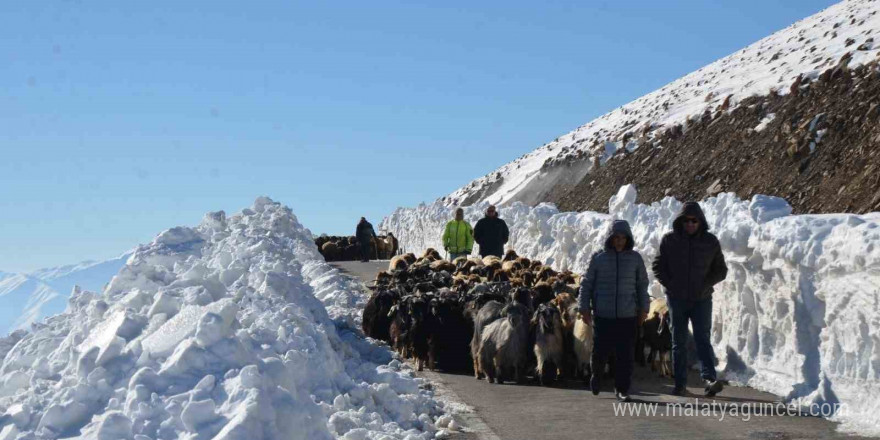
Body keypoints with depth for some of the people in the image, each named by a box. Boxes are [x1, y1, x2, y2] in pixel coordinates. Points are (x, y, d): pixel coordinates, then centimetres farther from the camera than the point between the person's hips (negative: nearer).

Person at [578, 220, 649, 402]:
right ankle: (596, 374, 29)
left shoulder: (635, 258, 7)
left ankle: (621, 389, 12)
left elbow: (642, 285, 13)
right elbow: (586, 284, 6)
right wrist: (584, 308, 1)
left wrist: (643, 309, 9)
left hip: (628, 316, 1)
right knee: (600, 351, -2)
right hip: (603, 315, -1)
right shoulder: (598, 257, 3)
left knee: (625, 355, 0)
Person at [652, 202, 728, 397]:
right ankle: (680, 384, 9)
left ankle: (710, 379, -21)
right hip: (677, 299, 1)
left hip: (701, 300, -1)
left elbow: (721, 270, 9)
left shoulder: (710, 242, 3)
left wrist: (706, 285, -5)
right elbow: (658, 266, 7)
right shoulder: (669, 240, 1)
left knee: (703, 339, -11)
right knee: (679, 342, 5)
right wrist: (669, 285, -5)